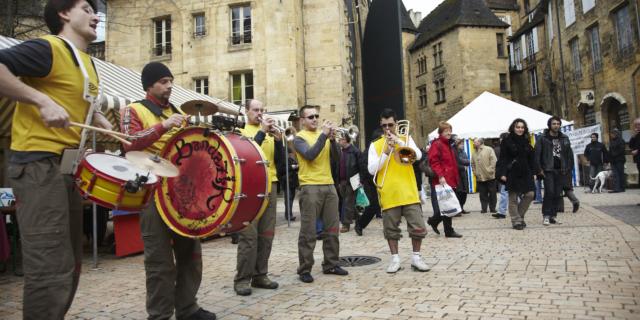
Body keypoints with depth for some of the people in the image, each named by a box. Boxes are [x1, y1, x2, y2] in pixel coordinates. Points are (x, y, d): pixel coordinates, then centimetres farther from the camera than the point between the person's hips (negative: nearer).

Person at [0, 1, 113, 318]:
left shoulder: (87, 63, 18)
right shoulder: (48, 48, -10)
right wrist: (43, 100, -26)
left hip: (68, 167, 10)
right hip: (38, 164, -10)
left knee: (69, 266, 17)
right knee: (51, 271, -11)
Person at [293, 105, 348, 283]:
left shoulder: (324, 135, 14)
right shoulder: (299, 138, -1)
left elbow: (336, 159, 5)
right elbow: (310, 155, -20)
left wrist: (332, 138, -9)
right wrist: (324, 135, -18)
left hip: (329, 186, 6)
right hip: (310, 187, -6)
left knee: (332, 228, 10)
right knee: (308, 232, -3)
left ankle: (331, 264, 21)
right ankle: (305, 269, 4)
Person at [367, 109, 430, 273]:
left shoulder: (406, 139, 10)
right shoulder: (375, 145, 6)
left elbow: (418, 156, -8)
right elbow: (372, 169, -4)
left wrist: (399, 142, -14)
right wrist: (386, 152, -13)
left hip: (409, 193, 0)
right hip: (388, 195, 0)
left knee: (418, 227, 1)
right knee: (391, 229, 7)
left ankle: (416, 257, 17)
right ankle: (395, 258, 21)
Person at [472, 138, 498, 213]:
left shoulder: (489, 149, -2)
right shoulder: (475, 152, 13)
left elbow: (494, 160, -8)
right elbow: (473, 164, 17)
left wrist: (490, 170, -14)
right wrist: (475, 171, 4)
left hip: (490, 176, -4)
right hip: (480, 177, 4)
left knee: (492, 193, 4)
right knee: (483, 194, 4)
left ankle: (492, 208, 12)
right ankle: (484, 208, 10)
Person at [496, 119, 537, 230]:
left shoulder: (526, 141, 13)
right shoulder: (506, 141, -4)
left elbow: (531, 158, 16)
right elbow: (502, 158, -8)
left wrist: (533, 172, 9)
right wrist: (502, 173, -14)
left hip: (525, 173, 5)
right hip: (512, 174, -5)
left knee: (529, 194, -1)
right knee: (513, 198, 0)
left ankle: (519, 215, 18)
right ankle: (516, 221, 9)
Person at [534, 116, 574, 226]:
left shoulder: (564, 138, 11)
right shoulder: (542, 138, -2)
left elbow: (569, 154, 13)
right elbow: (537, 154, -6)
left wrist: (568, 169, 5)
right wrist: (539, 169, -10)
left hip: (561, 171, 4)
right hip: (548, 170, -4)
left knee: (558, 194, 4)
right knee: (549, 192, -12)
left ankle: (553, 215, 13)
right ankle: (546, 215, -3)